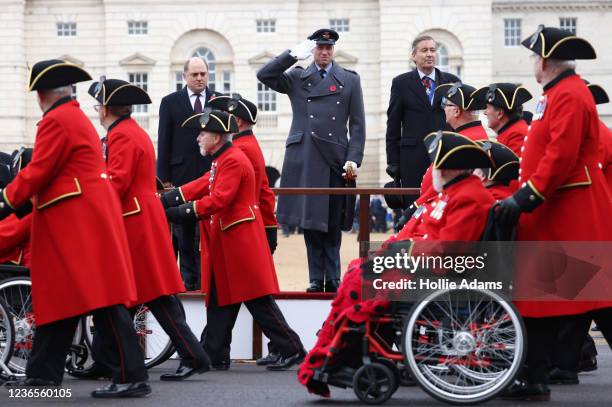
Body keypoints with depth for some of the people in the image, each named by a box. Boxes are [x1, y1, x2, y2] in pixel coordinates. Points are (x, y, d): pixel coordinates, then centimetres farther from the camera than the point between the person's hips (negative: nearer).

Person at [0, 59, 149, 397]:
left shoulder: (56, 120, -11)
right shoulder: (77, 117, 20)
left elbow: (37, 173, -13)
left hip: (79, 223, -10)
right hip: (84, 219, 10)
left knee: (101, 299, -11)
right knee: (58, 295, 14)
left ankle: (132, 378, -12)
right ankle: (43, 372, 22)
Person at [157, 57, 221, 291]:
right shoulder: (170, 102, 6)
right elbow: (164, 143, 3)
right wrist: (164, 179, -3)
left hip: (212, 175, 0)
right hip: (182, 176, 0)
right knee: (184, 232, 4)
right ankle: (188, 279, 10)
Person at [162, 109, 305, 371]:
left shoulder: (233, 161, -16)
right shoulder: (222, 161, 17)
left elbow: (218, 200, -23)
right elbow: (202, 186, 13)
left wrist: (182, 212, -23)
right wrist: (166, 200, 4)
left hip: (241, 242, -10)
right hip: (224, 246, 10)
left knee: (258, 301, -6)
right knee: (219, 300, 10)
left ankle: (292, 350, 0)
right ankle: (214, 356, 14)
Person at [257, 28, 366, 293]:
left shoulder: (350, 80, 11)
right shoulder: (297, 78, 12)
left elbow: (357, 125, 7)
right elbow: (264, 75, -2)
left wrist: (353, 160, -4)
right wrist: (294, 54, -8)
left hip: (335, 159, 0)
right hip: (304, 159, 0)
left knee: (332, 223, 2)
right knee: (310, 221, 0)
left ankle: (332, 279, 7)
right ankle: (316, 279, 4)